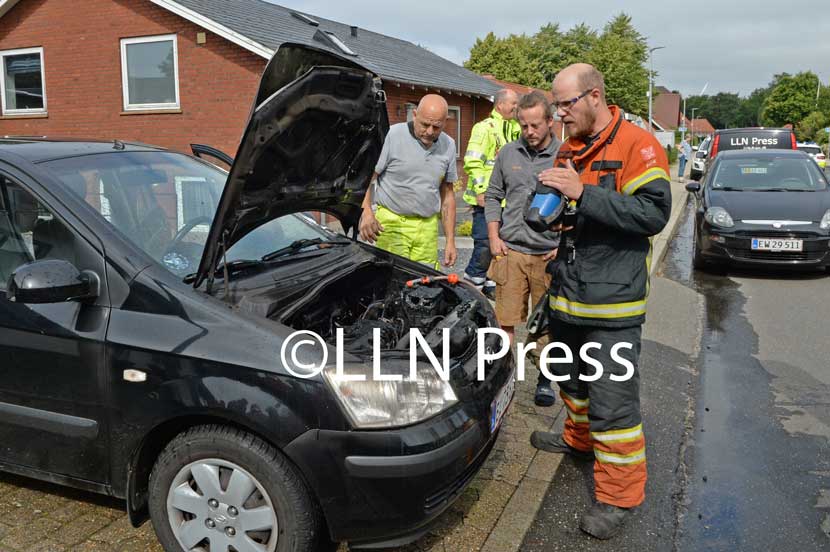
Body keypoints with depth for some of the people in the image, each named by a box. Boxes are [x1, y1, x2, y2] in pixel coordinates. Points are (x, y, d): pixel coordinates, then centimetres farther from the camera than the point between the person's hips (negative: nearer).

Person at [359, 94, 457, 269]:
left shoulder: (448, 146, 10)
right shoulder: (392, 136, -8)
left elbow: (447, 194, 15)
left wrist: (450, 241, 11)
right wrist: (366, 212, -27)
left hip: (428, 228, 4)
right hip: (392, 224, -4)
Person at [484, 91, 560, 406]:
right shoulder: (508, 153, 8)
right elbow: (493, 196, 16)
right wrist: (494, 237, 6)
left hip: (550, 254, -2)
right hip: (510, 250, 2)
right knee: (506, 319, 3)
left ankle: (545, 380, 23)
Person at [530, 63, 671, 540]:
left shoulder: (637, 145, -12)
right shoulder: (570, 149, 13)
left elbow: (655, 212, -23)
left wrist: (583, 194, -27)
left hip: (613, 301, -8)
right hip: (568, 292, 8)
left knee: (613, 400, -3)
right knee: (572, 378, 24)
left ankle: (620, 496, 10)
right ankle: (580, 438, 48)